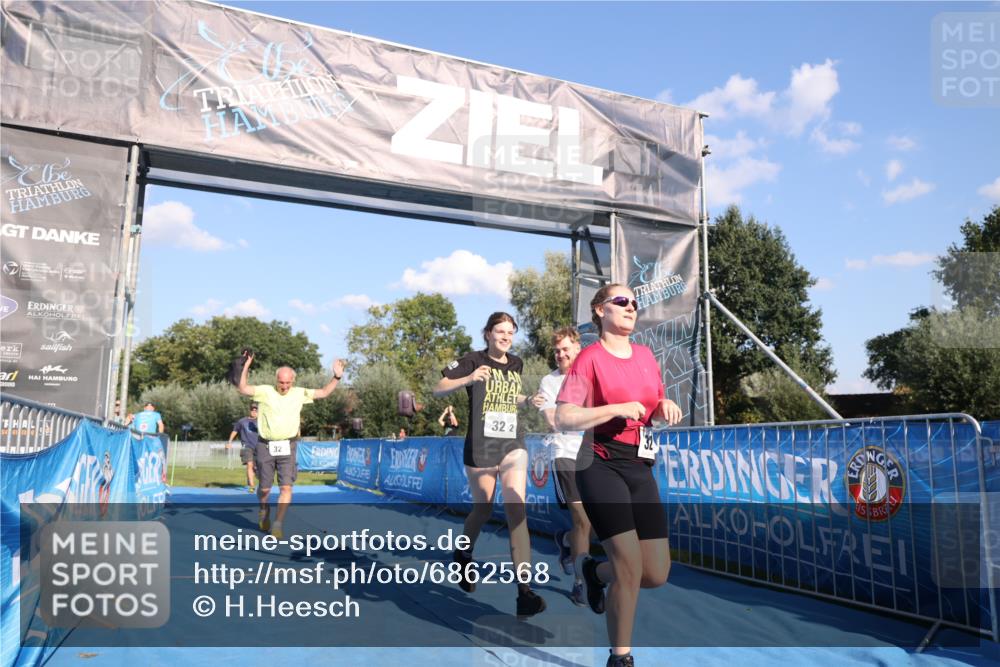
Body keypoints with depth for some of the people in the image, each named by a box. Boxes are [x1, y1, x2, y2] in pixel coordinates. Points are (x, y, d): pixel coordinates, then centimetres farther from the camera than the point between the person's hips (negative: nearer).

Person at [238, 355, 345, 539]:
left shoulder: (299, 393, 6)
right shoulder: (265, 391, -1)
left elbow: (323, 392, 12)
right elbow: (243, 389, -12)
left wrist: (336, 377, 2)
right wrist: (246, 367, -22)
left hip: (287, 447, 1)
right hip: (265, 446, -1)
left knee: (286, 487, -9)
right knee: (264, 488, 9)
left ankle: (278, 524, 1)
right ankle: (264, 512, 40)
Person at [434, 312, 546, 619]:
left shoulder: (516, 363, 8)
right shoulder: (474, 360, -5)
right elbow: (438, 389, -12)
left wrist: (529, 400, 5)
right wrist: (468, 379, -28)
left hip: (513, 445, 3)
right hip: (480, 448, -2)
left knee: (516, 511, -11)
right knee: (483, 509, 11)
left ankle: (524, 590, -12)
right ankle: (463, 555, 44)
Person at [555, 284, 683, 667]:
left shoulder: (646, 355, 12)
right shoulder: (590, 358, -7)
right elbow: (563, 419, -14)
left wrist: (665, 406, 2)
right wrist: (617, 409, -20)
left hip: (641, 469, 6)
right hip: (601, 467, -6)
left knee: (657, 574, 4)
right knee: (631, 567, -11)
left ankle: (596, 573, 35)